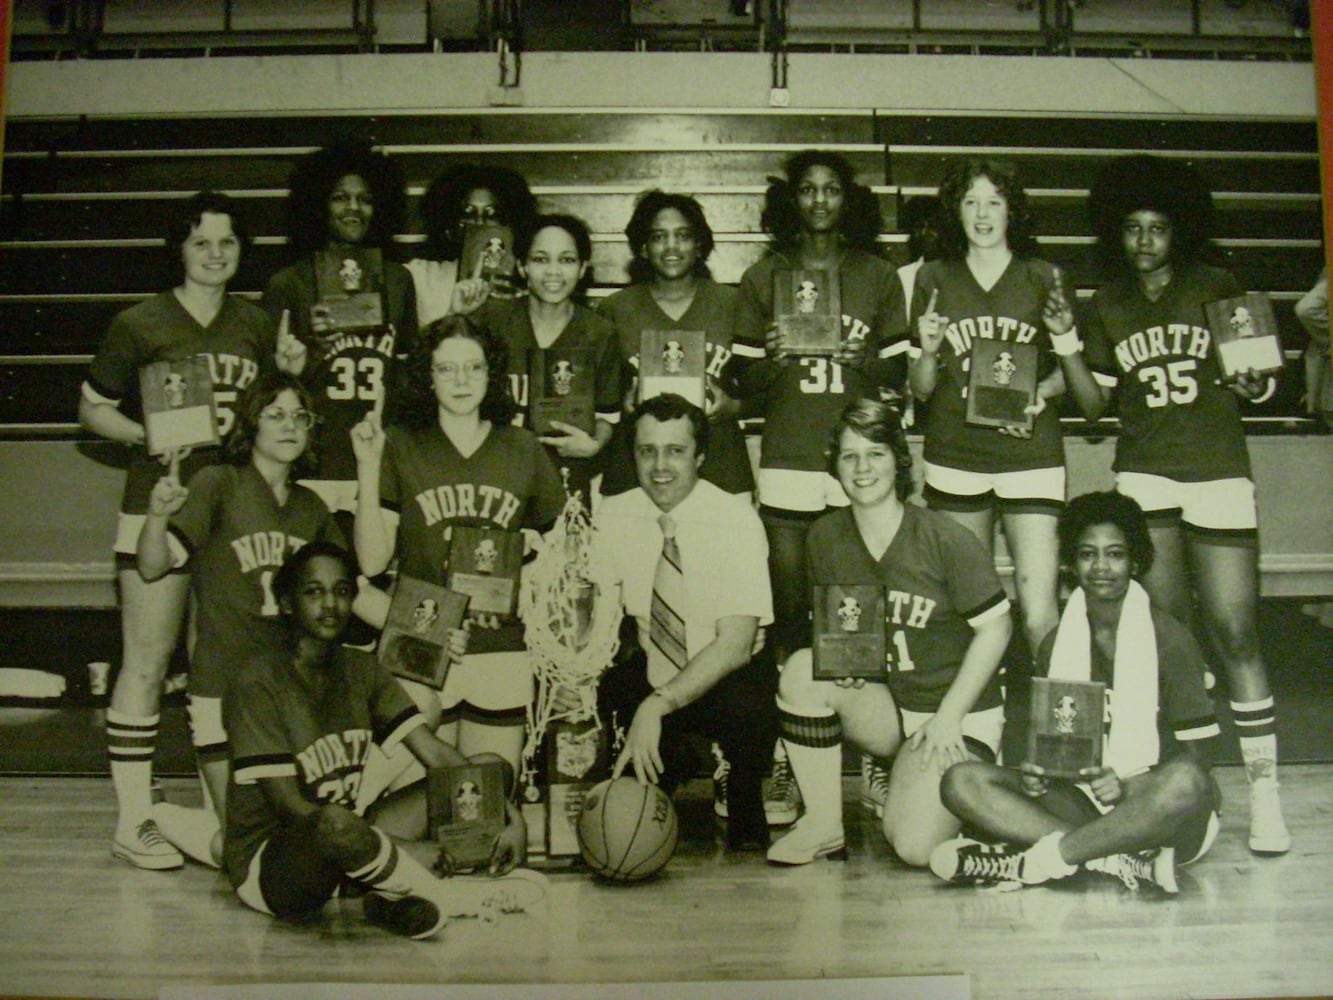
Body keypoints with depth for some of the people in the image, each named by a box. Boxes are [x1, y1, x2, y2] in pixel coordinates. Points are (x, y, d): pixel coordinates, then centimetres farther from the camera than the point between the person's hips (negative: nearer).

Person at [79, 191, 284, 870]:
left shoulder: (254, 324, 13)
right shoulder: (140, 324, 0)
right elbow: (92, 409, 3)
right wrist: (151, 437, -13)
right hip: (159, 502, -4)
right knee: (146, 661, -3)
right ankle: (132, 821, 6)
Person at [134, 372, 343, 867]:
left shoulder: (310, 507, 14)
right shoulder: (219, 484, -3)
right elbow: (153, 567, -13)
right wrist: (157, 516, -33)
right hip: (225, 688, -6)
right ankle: (162, 818, 22)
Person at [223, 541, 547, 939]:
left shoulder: (362, 671, 6)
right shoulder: (258, 684, -14)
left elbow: (437, 754, -1)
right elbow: (290, 806, -19)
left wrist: (509, 816, -14)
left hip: (337, 855, 7)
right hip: (265, 862, -7)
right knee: (336, 825, -42)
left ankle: (391, 898, -22)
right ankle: (449, 898, -19)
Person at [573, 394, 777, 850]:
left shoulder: (736, 518, -17)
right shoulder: (613, 516, -4)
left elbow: (735, 644, -24)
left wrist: (657, 705, -36)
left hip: (725, 678, -5)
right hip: (651, 671, 5)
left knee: (749, 707, -37)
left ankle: (746, 810, -2)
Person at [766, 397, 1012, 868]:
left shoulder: (945, 539, -13)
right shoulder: (824, 537, 0)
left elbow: (995, 627, -9)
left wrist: (948, 716, -13)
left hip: (957, 712, -4)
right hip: (882, 706, 4)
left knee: (915, 846, -24)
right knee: (801, 669, -27)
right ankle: (824, 823, -12)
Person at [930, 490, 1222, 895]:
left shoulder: (1169, 638, -3)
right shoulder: (1056, 644, 9)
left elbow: (1194, 758, -6)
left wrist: (1127, 788, -24)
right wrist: (1032, 772, -12)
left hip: (1156, 814, -4)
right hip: (1084, 807, 4)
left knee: (1186, 783, -39)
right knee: (963, 781, -17)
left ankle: (1032, 862, -29)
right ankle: (1127, 861, -30)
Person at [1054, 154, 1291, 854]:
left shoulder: (1215, 289, 8)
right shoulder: (1107, 306, 13)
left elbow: (1262, 381, 11)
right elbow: (1094, 404, 11)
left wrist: (1253, 383, -11)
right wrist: (1065, 344, -2)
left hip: (1218, 473, -1)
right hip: (1143, 475, 2)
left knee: (1235, 633, -6)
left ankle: (1264, 792, -1)